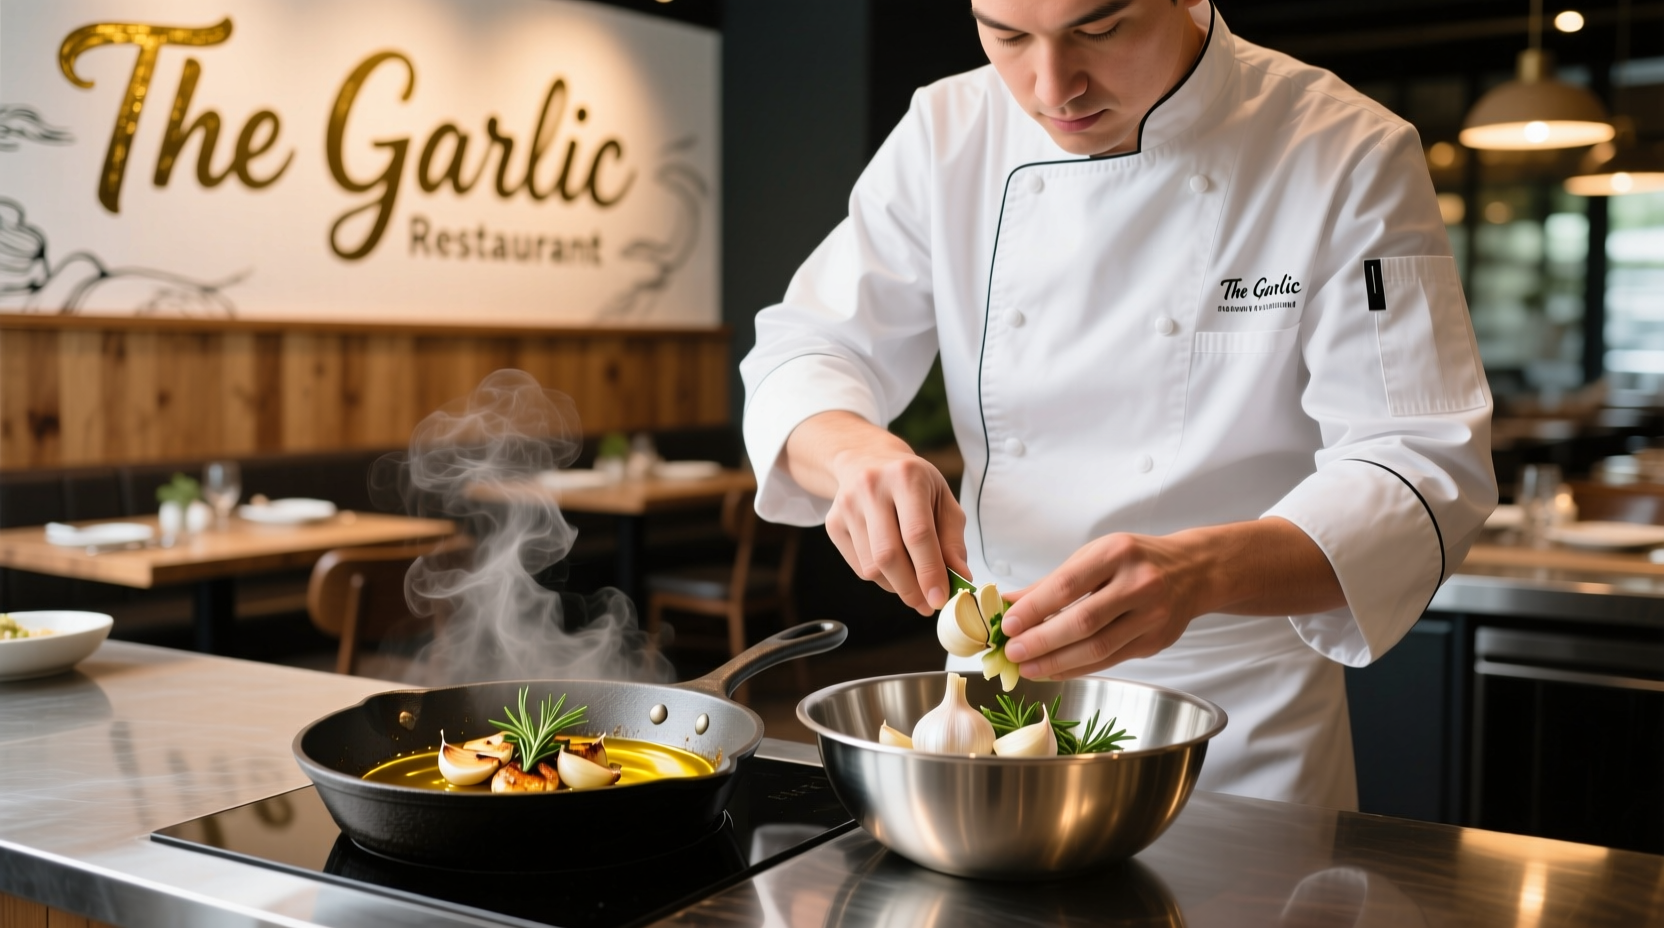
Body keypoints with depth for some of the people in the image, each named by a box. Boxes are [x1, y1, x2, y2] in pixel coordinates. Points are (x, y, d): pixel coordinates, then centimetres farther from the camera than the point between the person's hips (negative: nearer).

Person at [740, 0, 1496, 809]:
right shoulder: (946, 136, -5)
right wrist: (855, 452, -28)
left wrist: (1203, 572, -41)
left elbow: (1422, 473, -21)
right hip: (992, 683, 4)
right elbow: (807, 350, -3)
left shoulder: (1346, 159, -16)